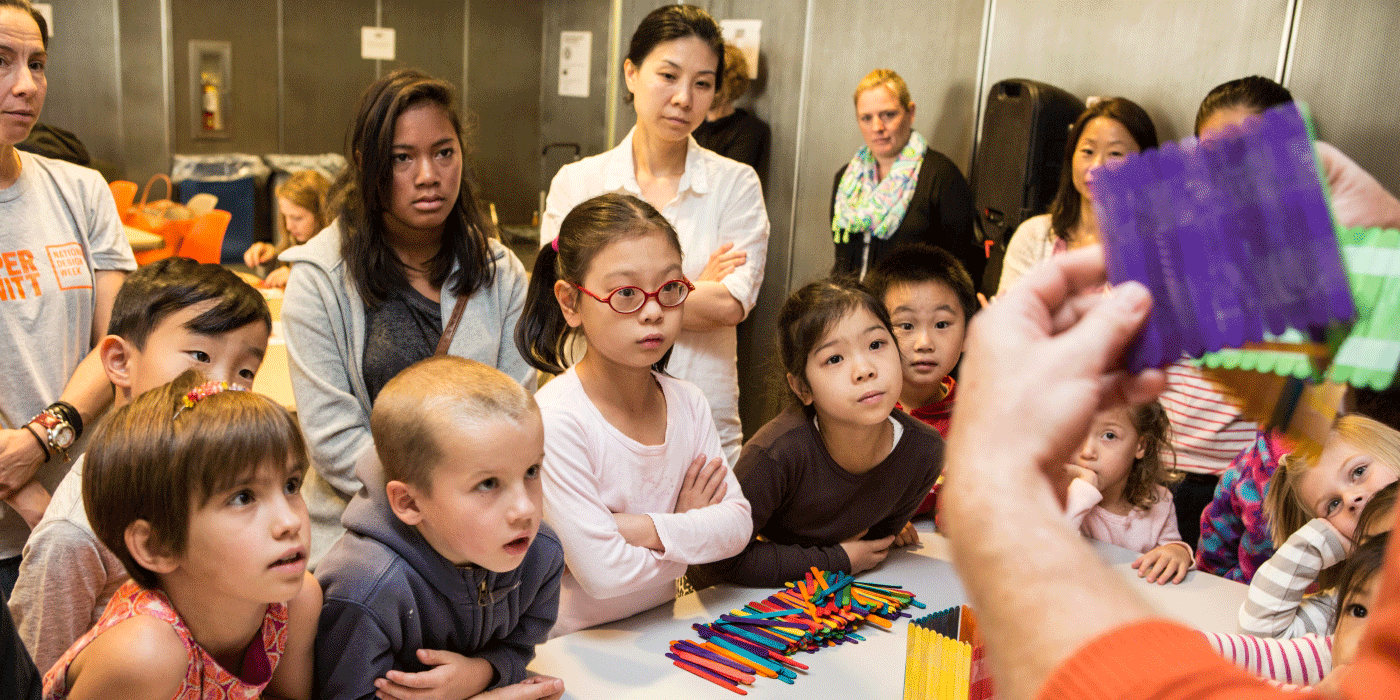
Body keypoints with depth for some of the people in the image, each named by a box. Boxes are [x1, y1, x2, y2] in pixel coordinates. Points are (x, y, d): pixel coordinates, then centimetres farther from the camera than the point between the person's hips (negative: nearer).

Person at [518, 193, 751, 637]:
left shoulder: (688, 404, 2)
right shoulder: (556, 419, -18)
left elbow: (738, 524, -2)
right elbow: (603, 573, -20)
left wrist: (646, 529, -17)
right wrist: (691, 531, -6)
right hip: (573, 647, -4)